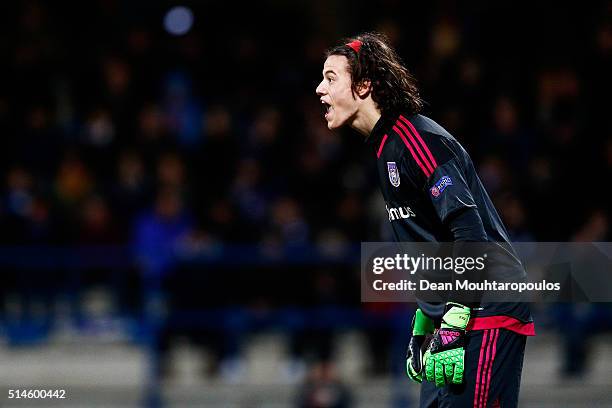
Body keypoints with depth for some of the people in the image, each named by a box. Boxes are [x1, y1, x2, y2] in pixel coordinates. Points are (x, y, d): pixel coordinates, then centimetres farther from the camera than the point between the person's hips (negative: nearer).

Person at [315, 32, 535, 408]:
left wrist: (452, 328, -26)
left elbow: (469, 229, -22)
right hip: (449, 316, 10)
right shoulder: (387, 147, 17)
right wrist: (420, 333, 25)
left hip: (486, 314, -10)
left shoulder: (417, 138, -14)